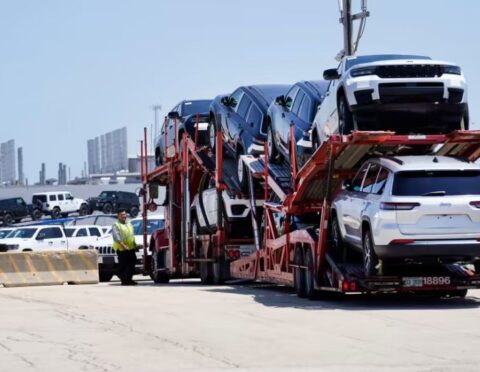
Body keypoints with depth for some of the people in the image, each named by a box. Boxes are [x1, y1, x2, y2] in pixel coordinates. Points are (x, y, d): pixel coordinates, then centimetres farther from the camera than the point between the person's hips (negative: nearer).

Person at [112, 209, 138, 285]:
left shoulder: (129, 224, 22)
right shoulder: (116, 225, -2)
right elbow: (116, 236, -16)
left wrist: (134, 245, 21)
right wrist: (123, 245, -28)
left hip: (131, 248, 7)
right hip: (121, 249, -7)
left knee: (131, 265, 3)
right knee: (123, 265, -6)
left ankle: (129, 279, 10)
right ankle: (123, 280, -2)